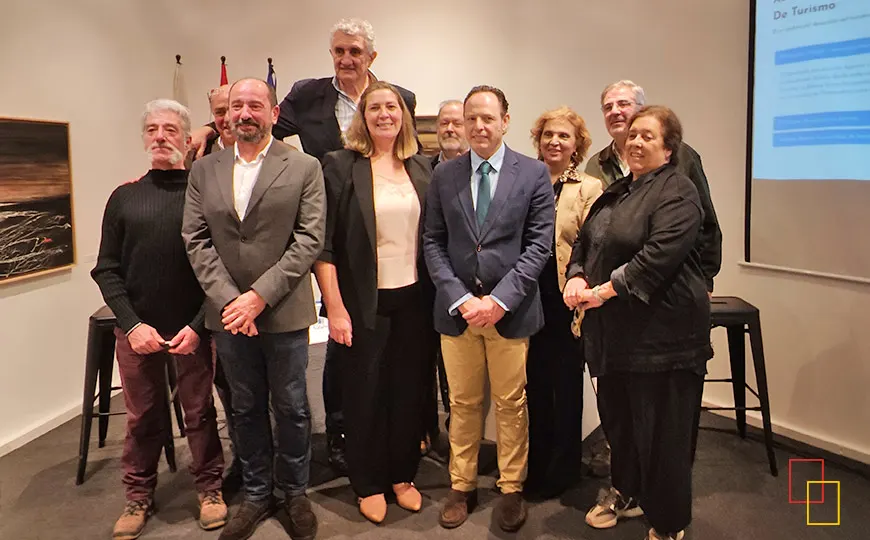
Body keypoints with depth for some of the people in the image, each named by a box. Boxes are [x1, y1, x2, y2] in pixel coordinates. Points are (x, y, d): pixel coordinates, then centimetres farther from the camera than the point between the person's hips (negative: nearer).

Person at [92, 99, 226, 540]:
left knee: (200, 412, 9)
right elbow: (107, 269, 4)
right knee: (141, 416, 12)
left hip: (192, 327, -2)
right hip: (136, 329, 2)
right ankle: (138, 495, 28)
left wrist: (198, 325, -12)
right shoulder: (124, 197, 6)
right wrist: (132, 324, -7)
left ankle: (209, 487, 26)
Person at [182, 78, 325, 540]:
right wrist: (228, 299, -10)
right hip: (228, 312, 3)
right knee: (246, 409, 15)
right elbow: (196, 240, 2)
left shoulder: (304, 168, -3)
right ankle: (256, 494, 31)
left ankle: (294, 493, 29)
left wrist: (259, 296, -15)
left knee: (291, 409, 9)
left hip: (284, 312, -3)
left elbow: (309, 240, -9)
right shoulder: (204, 170, 7)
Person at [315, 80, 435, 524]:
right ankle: (368, 484, 27)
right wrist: (335, 308, -13)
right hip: (365, 303, -3)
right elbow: (324, 244, -9)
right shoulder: (340, 166, -6)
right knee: (365, 395, 9)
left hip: (414, 299, 4)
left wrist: (438, 299, 5)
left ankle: (402, 475, 31)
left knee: (408, 391, 12)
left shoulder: (420, 167, 7)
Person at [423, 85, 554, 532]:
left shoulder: (534, 174, 0)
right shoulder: (444, 176, 6)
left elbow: (539, 244, -5)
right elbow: (433, 243, 3)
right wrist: (459, 297, -9)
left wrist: (500, 299, -13)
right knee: (463, 405, 12)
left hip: (511, 310, -2)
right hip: (457, 309, 2)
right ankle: (462, 486, 27)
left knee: (511, 404, 8)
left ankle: (511, 489, 24)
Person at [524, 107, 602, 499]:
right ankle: (538, 465, 30)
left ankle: (562, 469, 25)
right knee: (536, 385, 13)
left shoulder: (590, 188, -3)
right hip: (532, 300, 4)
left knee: (566, 386, 8)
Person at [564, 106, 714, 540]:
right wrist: (576, 276, -4)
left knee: (661, 429, 3)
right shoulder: (616, 191, 16)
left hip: (661, 329, -8)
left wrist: (607, 289, -20)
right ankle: (626, 493, 40)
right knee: (616, 417, 19)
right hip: (614, 328, 8)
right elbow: (585, 240, 16)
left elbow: (660, 255, -23)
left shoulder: (677, 193, -11)